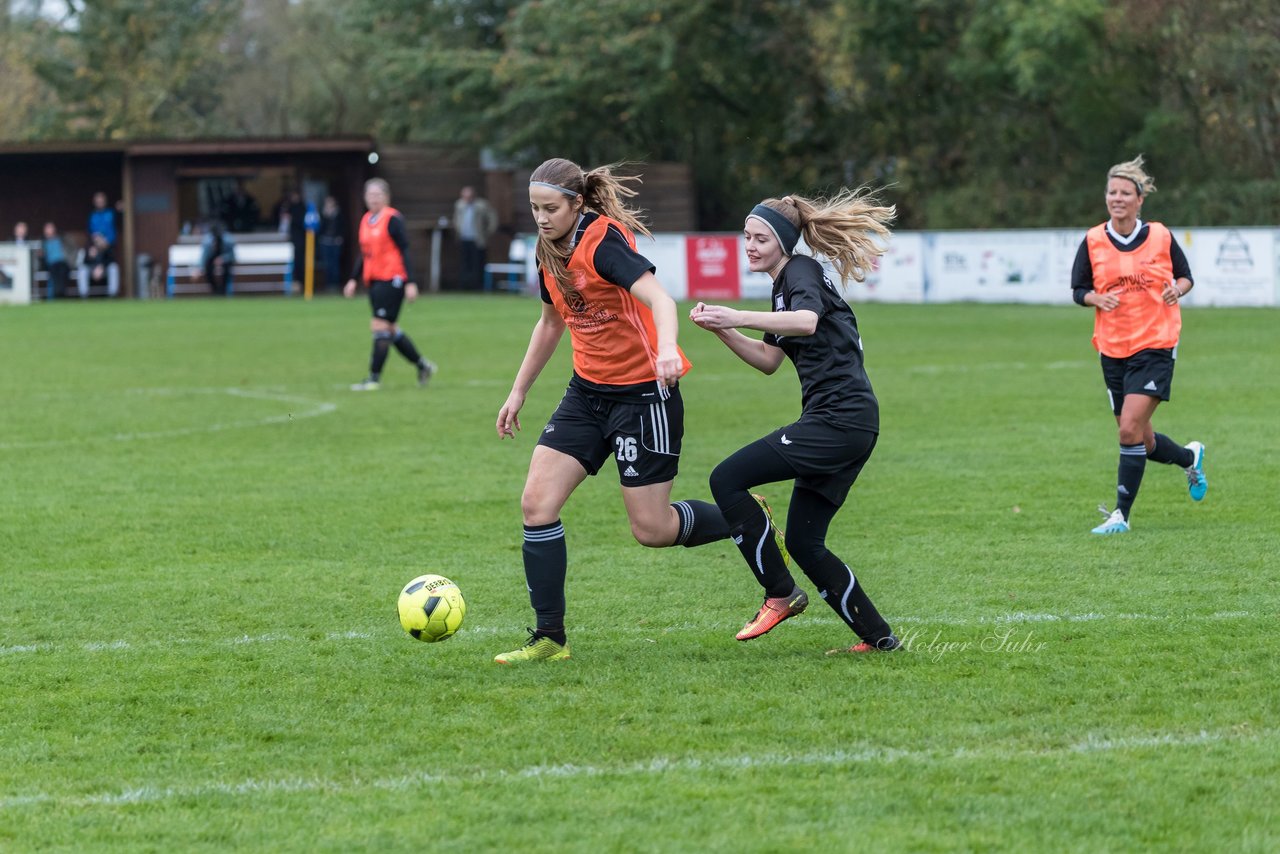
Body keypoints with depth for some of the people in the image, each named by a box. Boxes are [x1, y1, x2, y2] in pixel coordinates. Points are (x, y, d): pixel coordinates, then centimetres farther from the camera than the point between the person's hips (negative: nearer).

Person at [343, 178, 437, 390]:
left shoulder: (392, 219, -10)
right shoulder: (366, 220, 13)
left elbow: (405, 251, -12)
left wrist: (410, 283, -16)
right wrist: (354, 279, 16)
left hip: (391, 280, -8)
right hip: (374, 281, 8)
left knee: (380, 327, -10)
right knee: (389, 330, 12)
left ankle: (374, 378, -5)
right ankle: (423, 365, 26)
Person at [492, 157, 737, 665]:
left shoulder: (604, 240, -20)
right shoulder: (551, 252, 4)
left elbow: (656, 296, -35)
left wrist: (666, 348, -55)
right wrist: (519, 391, 24)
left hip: (645, 392, -8)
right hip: (588, 391, 8)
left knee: (651, 530, -3)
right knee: (537, 504, -6)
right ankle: (549, 638, 0)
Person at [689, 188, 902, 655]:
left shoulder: (801, 271, -7)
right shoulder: (785, 283, 23)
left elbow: (807, 320, -29)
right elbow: (769, 360, 27)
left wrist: (740, 317, -35)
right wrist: (722, 329, 14)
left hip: (838, 419, -10)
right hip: (845, 424, 10)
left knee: (727, 479, -12)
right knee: (804, 542, 11)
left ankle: (781, 595, -6)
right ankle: (878, 637, 14)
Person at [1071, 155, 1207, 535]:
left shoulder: (1161, 237, -3)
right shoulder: (1093, 241, 0)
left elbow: (1186, 276, 9)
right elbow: (1078, 289, 6)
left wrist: (1177, 289, -14)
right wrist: (1097, 298, -16)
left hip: (1155, 346, -3)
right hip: (1113, 349, 4)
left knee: (1130, 430, -16)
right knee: (1140, 440, 12)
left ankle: (1121, 514, -9)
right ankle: (1190, 458, 43)